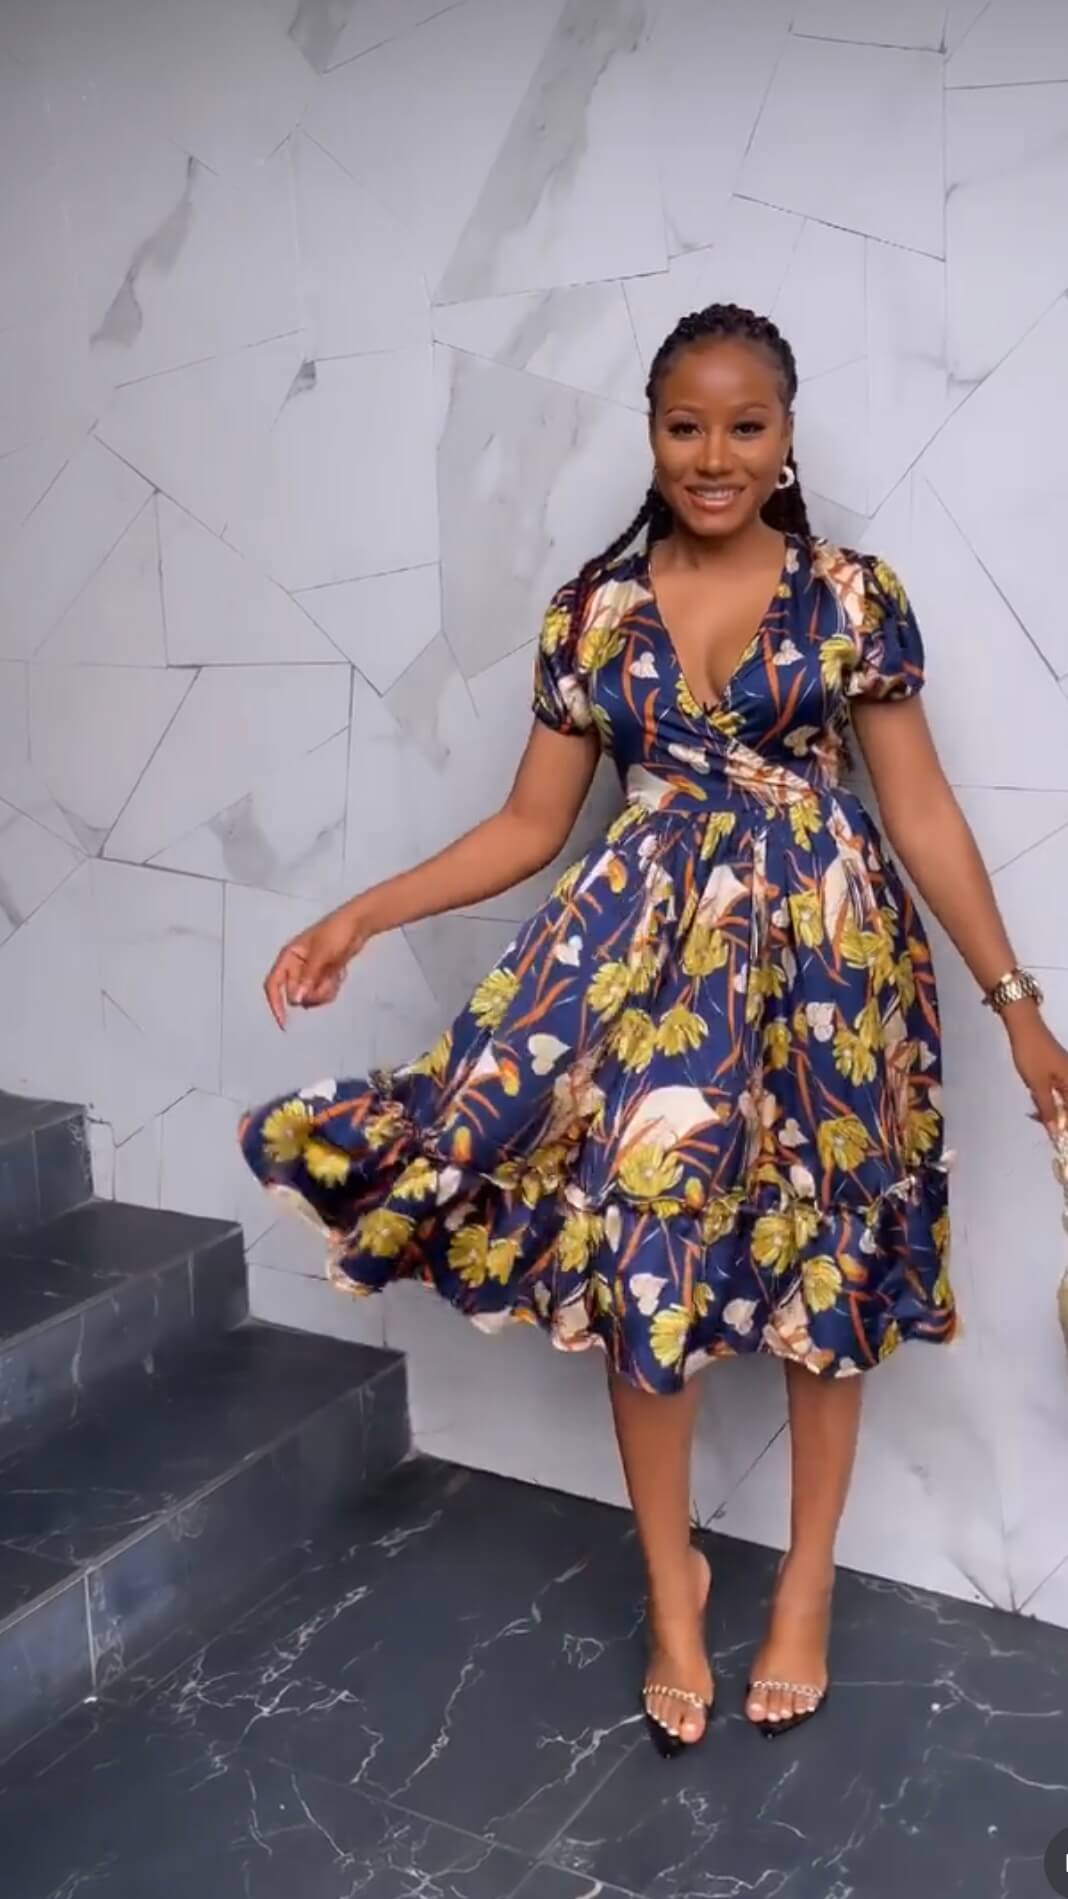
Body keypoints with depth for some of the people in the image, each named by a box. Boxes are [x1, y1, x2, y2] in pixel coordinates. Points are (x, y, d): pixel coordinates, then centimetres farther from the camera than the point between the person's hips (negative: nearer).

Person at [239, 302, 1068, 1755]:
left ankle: (806, 1581, 28)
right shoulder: (594, 611, 3)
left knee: (821, 1258, 8)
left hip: (823, 950, -1)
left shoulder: (853, 597, -2)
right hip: (656, 952, 2)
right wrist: (358, 918, -3)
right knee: (642, 1248, 1)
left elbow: (922, 813, 0)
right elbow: (530, 824, 5)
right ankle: (672, 1580, 23)